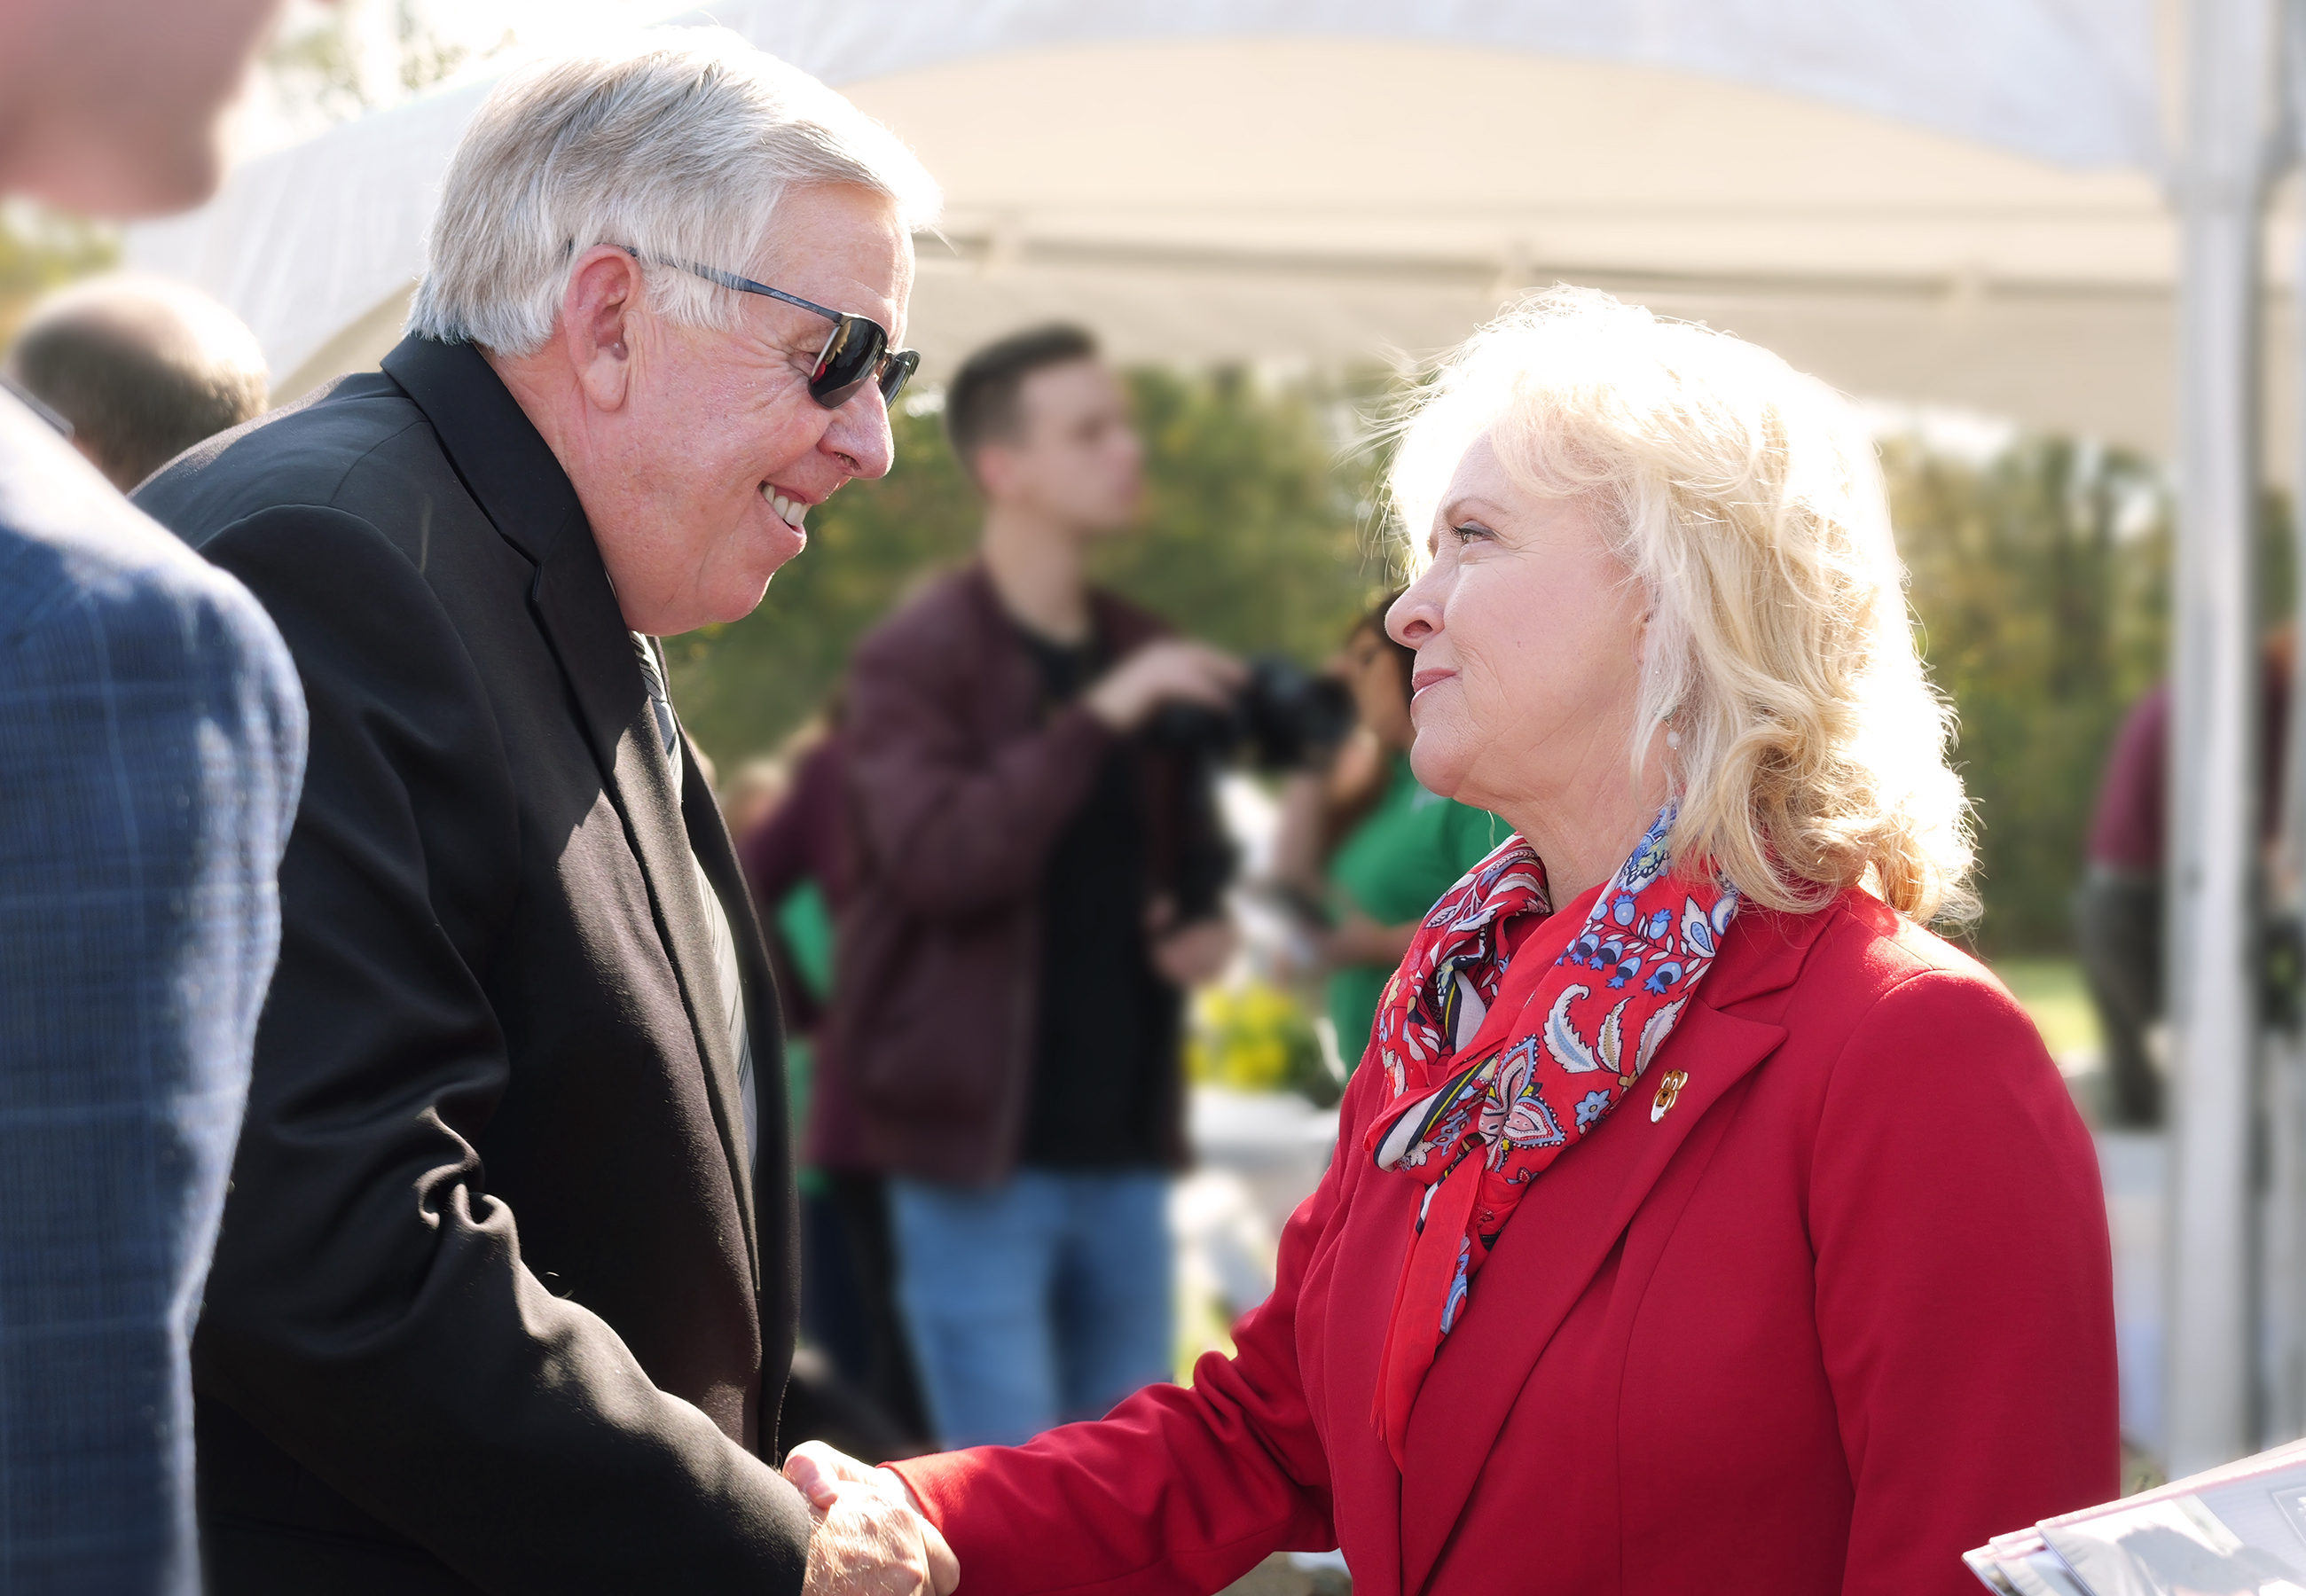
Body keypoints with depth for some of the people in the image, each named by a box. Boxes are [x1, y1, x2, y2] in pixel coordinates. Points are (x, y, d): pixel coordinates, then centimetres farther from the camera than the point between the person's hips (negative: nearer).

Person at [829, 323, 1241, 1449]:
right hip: (982, 1152, -6)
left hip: (1123, 1151, 6)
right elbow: (935, 854, -23)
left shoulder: (1144, 656, 14)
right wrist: (1097, 714, -26)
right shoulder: (915, 661, -7)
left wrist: (1205, 923, 4)